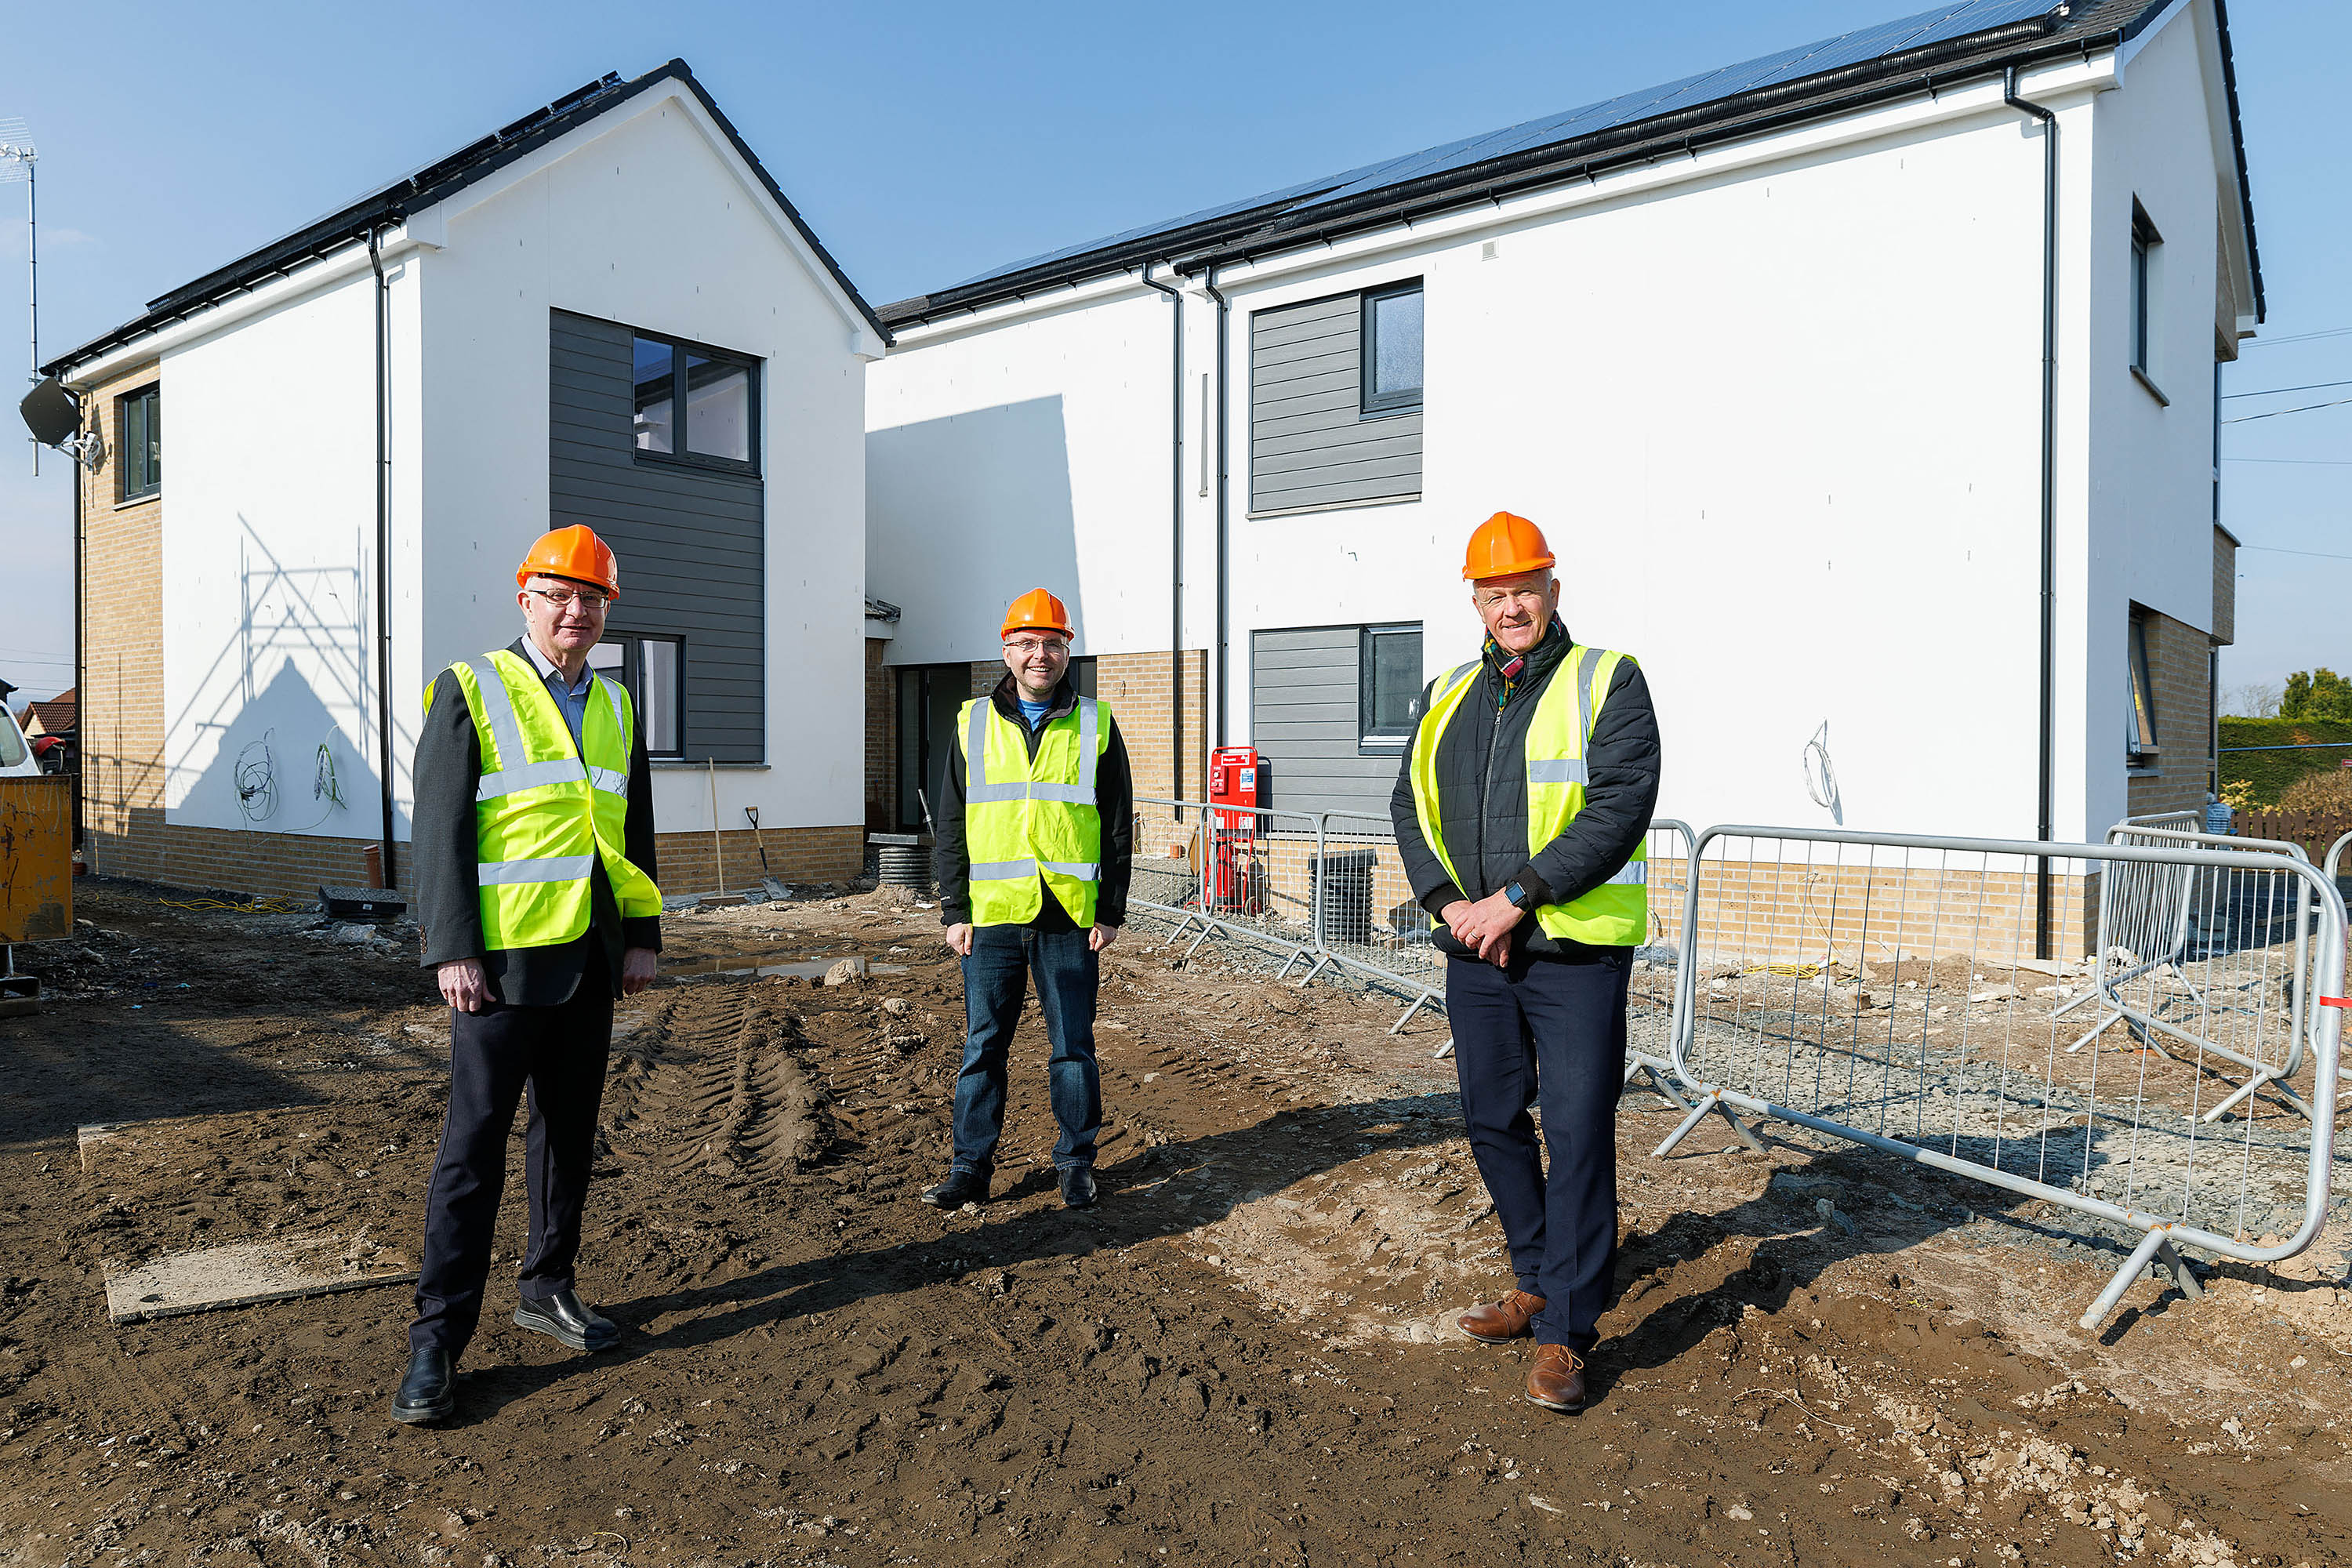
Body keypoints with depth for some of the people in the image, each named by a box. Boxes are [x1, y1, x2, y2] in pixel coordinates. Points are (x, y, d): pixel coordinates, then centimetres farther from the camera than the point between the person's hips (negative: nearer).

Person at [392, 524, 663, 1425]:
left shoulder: (617, 708, 13)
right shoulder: (471, 691, -3)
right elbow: (440, 828, -8)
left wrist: (643, 938, 9)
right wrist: (452, 948, -14)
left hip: (590, 959, 6)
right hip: (502, 956, -5)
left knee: (569, 1130, 13)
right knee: (475, 1142, -3)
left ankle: (548, 1288, 28)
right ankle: (438, 1337, 6)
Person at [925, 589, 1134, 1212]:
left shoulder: (1096, 726, 4)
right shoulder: (974, 724, 7)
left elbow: (1118, 827, 5)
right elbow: (950, 827, 8)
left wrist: (1111, 911, -1)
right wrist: (955, 910, 1)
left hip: (1071, 917, -1)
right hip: (992, 914, 1)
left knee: (1073, 1047, 6)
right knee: (982, 1046, 7)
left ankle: (1076, 1164, 20)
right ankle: (971, 1167, 18)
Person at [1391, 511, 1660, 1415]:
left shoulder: (1607, 682, -5)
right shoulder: (1450, 697, 12)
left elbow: (1620, 807, -16)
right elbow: (1412, 805, 9)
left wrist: (1517, 895, -20)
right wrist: (1449, 903, -7)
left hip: (1575, 951, -6)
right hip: (1476, 954, 6)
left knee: (1577, 1135, -3)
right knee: (1493, 1122, 15)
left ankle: (1565, 1332, 10)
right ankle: (1538, 1282, 34)